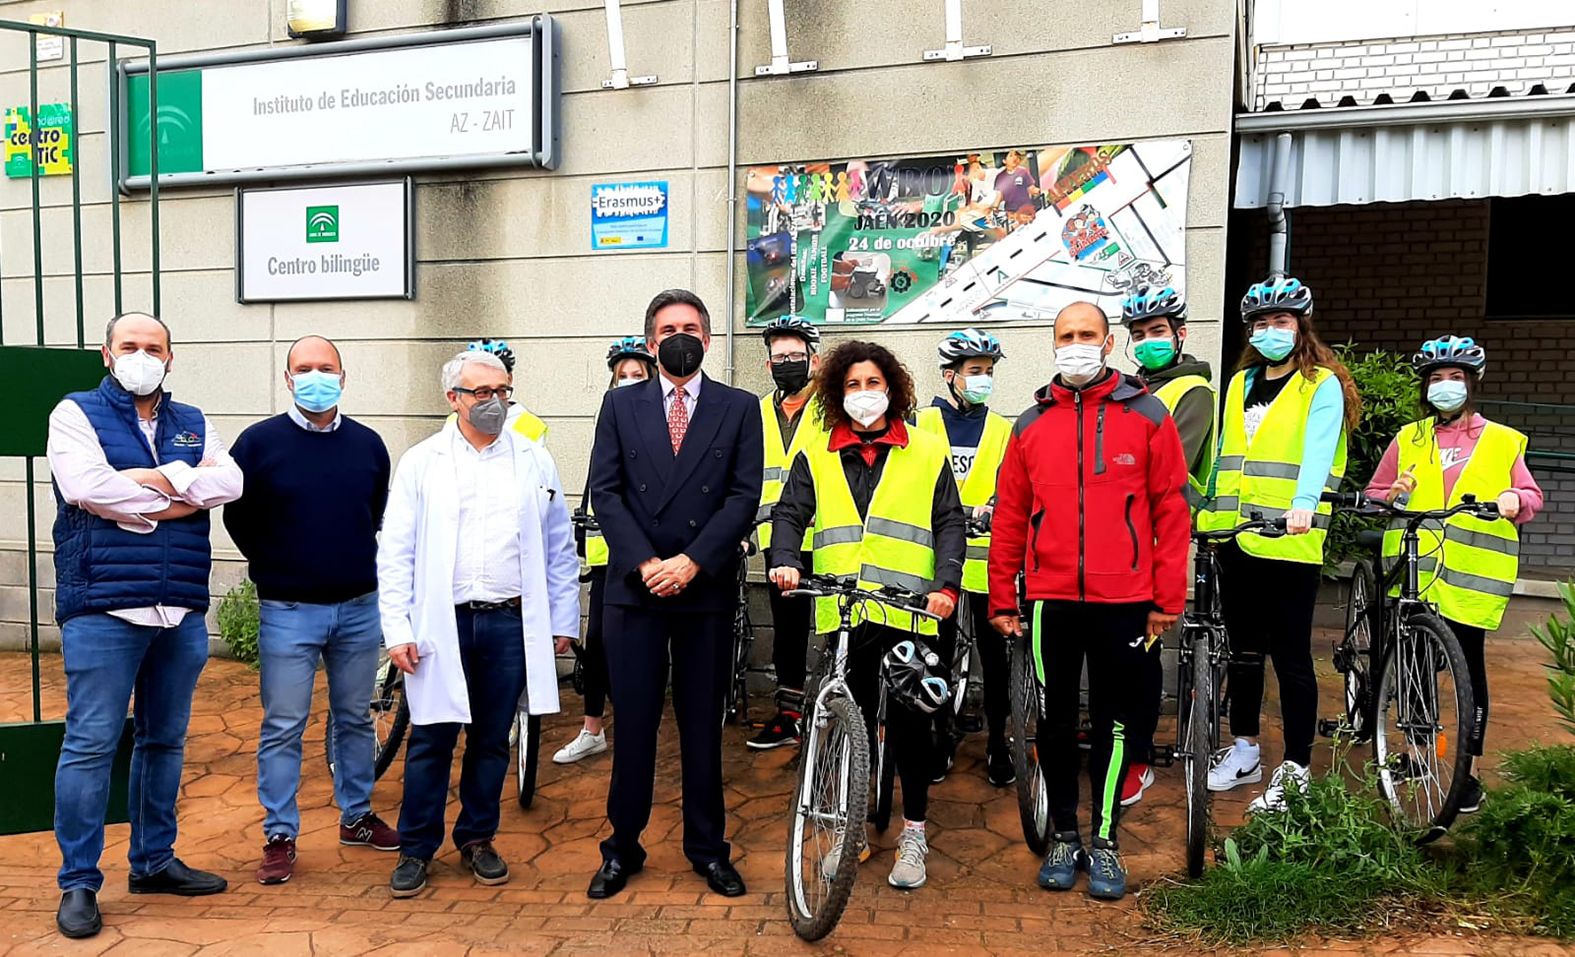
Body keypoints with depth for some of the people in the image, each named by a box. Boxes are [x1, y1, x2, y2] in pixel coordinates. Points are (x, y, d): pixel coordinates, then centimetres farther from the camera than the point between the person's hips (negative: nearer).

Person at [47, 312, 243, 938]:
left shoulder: (193, 424, 14)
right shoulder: (76, 414, 3)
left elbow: (230, 482, -3)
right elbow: (87, 486, -15)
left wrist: (159, 478, -15)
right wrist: (174, 504, -8)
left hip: (181, 611, 5)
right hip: (102, 610, -4)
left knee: (165, 740, 13)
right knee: (90, 745, -2)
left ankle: (154, 861, 26)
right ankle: (78, 882, 9)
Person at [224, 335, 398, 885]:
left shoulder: (367, 444, 4)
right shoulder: (260, 442, -5)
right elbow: (238, 519, 4)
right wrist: (275, 569, 8)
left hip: (359, 608, 3)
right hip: (288, 612, -3)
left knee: (355, 719, 14)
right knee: (283, 727, 2)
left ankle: (356, 817, 29)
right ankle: (279, 835, 15)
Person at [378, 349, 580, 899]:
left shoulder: (535, 461, 7)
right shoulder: (420, 463, 3)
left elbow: (560, 548, 10)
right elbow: (395, 553, 2)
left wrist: (563, 621, 7)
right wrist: (397, 630, -5)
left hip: (511, 622, 2)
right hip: (440, 623, -1)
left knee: (492, 740, 11)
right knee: (431, 740, 4)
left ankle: (477, 839, 27)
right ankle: (416, 849, 19)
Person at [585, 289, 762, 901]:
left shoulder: (739, 408, 5)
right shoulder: (620, 405, 8)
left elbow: (744, 496, -3)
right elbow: (604, 491, 0)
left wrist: (691, 562, -13)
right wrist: (645, 562, -11)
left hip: (706, 589, 0)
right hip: (633, 587, 0)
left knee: (703, 725, 9)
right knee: (634, 723, 5)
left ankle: (707, 848, 22)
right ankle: (623, 848, 20)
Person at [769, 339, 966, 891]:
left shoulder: (927, 454, 8)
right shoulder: (816, 458, 12)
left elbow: (949, 524, 5)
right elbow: (790, 515, 5)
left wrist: (947, 583, -10)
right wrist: (785, 561, -15)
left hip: (909, 615, -1)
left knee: (910, 723, 1)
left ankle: (913, 834, 19)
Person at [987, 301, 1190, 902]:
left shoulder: (1147, 416, 1)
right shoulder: (1031, 425, 7)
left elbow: (1171, 510, 0)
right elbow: (1008, 518, 8)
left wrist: (1167, 599, -4)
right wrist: (1002, 600, 7)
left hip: (1124, 601, -2)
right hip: (1050, 599, 2)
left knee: (1114, 722, 8)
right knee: (1056, 722, 10)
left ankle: (1105, 840, 23)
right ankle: (1063, 837, 25)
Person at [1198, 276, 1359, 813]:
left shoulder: (1322, 385, -2)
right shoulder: (1241, 383, 16)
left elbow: (1318, 449, -18)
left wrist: (1303, 504, -35)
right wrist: (1209, 509, 12)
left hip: (1291, 543, -6)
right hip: (1236, 540, 6)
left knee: (1291, 657, 0)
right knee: (1243, 650, 15)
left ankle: (1295, 771, 9)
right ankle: (1244, 752, 29)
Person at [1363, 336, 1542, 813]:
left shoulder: (1501, 441, 10)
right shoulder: (1408, 440, 13)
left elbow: (1532, 496, 9)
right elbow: (1373, 496, 14)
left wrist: (1516, 500, -13)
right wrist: (1393, 496, -7)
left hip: (1471, 573, -1)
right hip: (1413, 570, 1)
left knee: (1469, 666, 1)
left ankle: (1469, 769, 11)